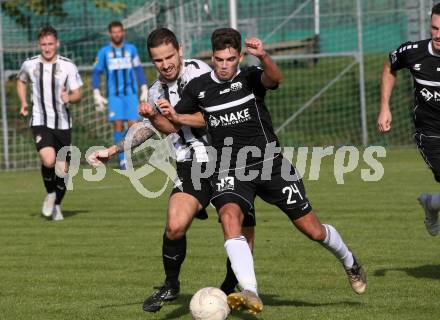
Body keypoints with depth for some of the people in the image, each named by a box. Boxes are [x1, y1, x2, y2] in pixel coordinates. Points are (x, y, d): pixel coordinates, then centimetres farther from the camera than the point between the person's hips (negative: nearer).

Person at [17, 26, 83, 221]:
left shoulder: (68, 66, -3)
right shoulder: (29, 65, 1)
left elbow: (77, 94, 0)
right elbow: (21, 81, 23)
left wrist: (69, 98, -23)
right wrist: (23, 103, 9)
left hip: (63, 124, 1)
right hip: (40, 122, -1)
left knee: (62, 169, 3)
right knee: (49, 160, -24)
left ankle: (57, 205, 27)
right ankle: (50, 194, 4)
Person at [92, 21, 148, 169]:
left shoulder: (131, 49, 9)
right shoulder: (104, 52, 4)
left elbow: (138, 69, 15)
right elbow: (96, 72, 8)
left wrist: (144, 90, 12)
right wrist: (97, 95, 1)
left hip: (131, 93, 1)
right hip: (114, 94, -1)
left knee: (133, 124, -10)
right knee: (118, 125, -9)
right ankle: (122, 159, -4)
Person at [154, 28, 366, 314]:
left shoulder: (250, 78, -7)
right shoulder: (198, 88, 2)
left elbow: (275, 79, -30)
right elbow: (173, 123, 15)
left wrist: (263, 57, -51)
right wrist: (171, 116, -10)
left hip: (271, 164, -1)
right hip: (230, 171, 1)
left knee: (313, 230, 3)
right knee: (229, 216, -31)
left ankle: (350, 262, 37)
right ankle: (251, 294, -40)